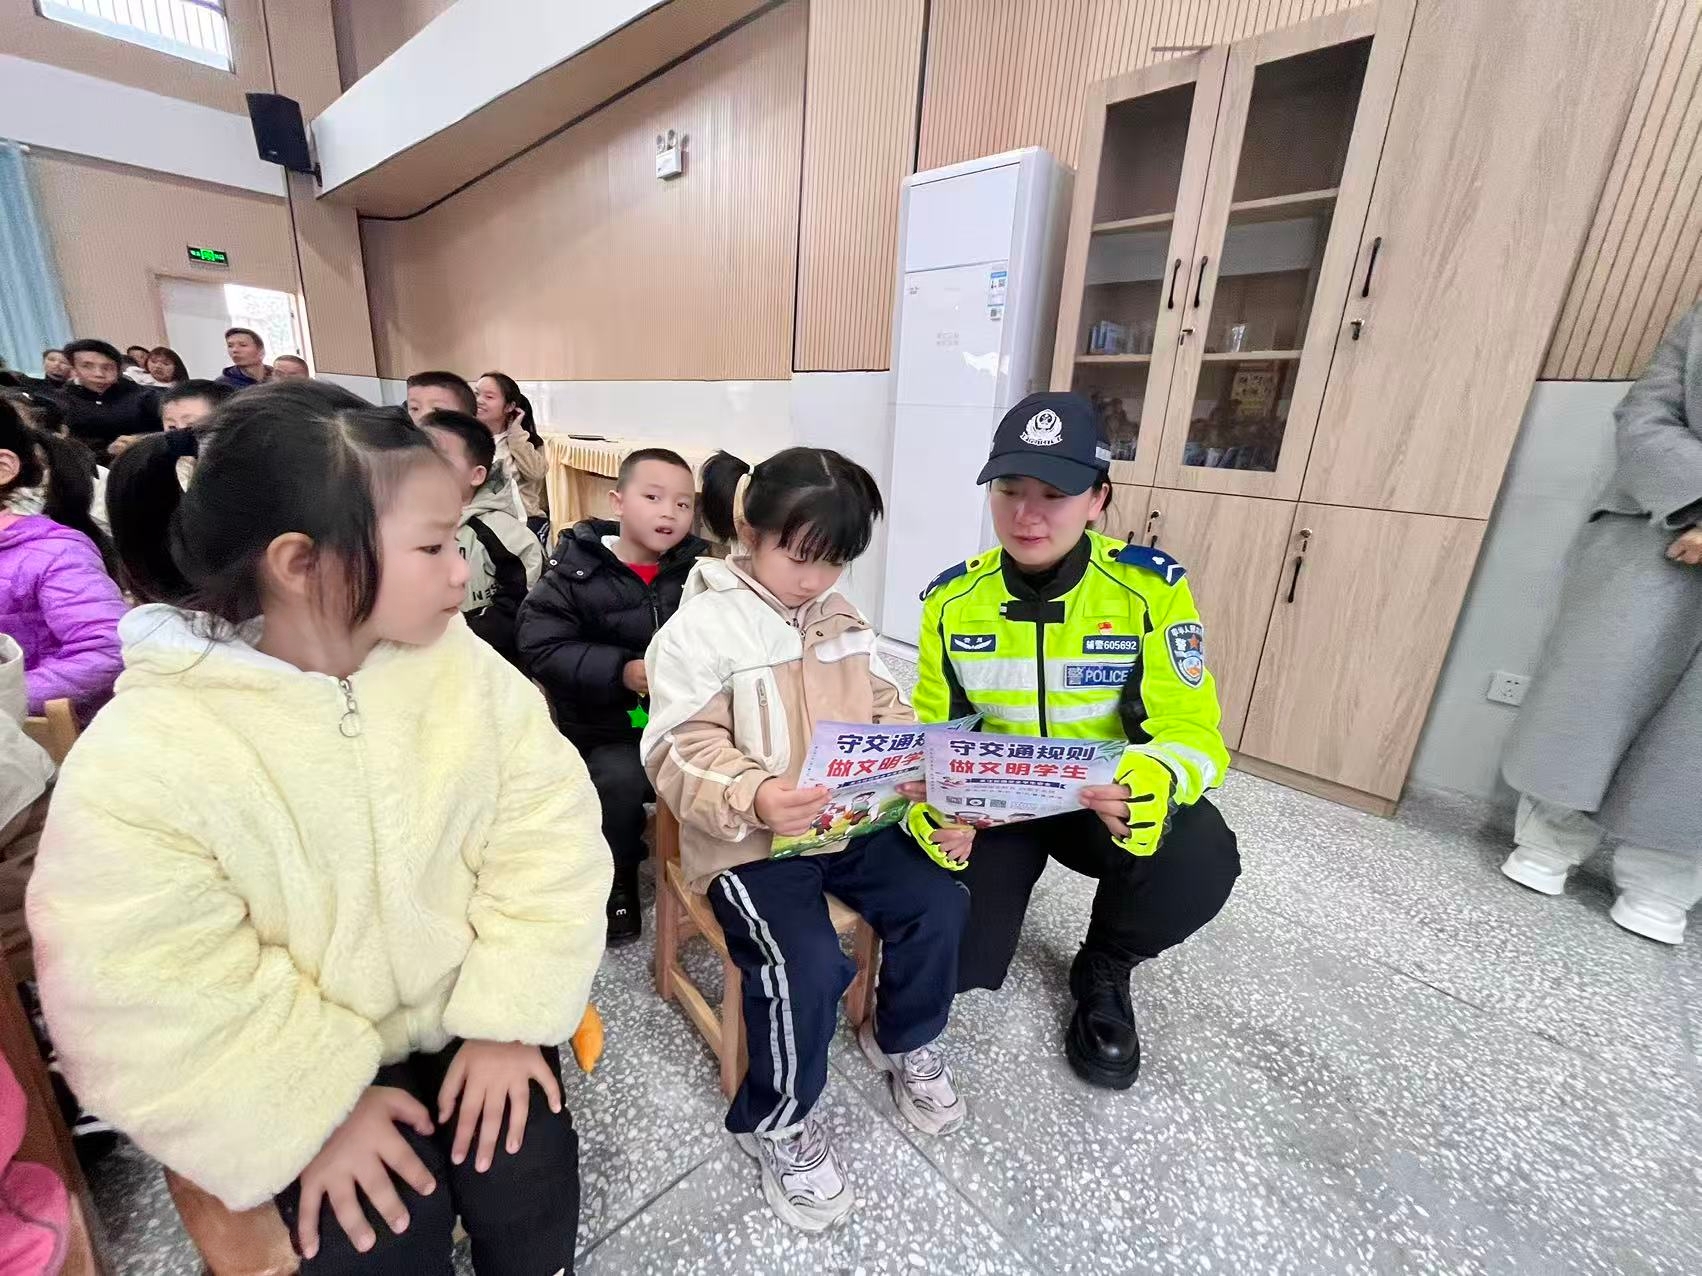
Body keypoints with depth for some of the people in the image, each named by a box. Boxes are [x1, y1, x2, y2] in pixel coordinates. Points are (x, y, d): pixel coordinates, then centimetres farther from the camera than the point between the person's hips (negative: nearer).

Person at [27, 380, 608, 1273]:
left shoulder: (457, 664, -13)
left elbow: (542, 825, -12)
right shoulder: (139, 762, -20)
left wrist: (510, 1014, -15)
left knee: (527, 1177, -5)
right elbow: (142, 1005, -14)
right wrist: (322, 1103, -14)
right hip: (295, 1062, -1)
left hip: (468, 1006, 2)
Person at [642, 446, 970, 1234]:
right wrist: (753, 797, -36)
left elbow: (884, 706, 12)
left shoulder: (839, 616, 7)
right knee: (807, 962, -22)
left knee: (938, 903, -3)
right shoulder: (700, 628, -13)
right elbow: (681, 751, -18)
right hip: (747, 839, -6)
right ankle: (776, 1121, 11)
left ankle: (903, 1041, 28)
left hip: (851, 821, 7)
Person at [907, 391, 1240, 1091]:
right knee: (953, 965, -13)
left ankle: (1103, 971, 6)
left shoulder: (1151, 587, -16)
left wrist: (1147, 786, -41)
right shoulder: (951, 600, -11)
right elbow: (934, 733, -5)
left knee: (1199, 865, -30)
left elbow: (1193, 730, -18)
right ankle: (1005, 869, 25)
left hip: (1107, 797, 0)